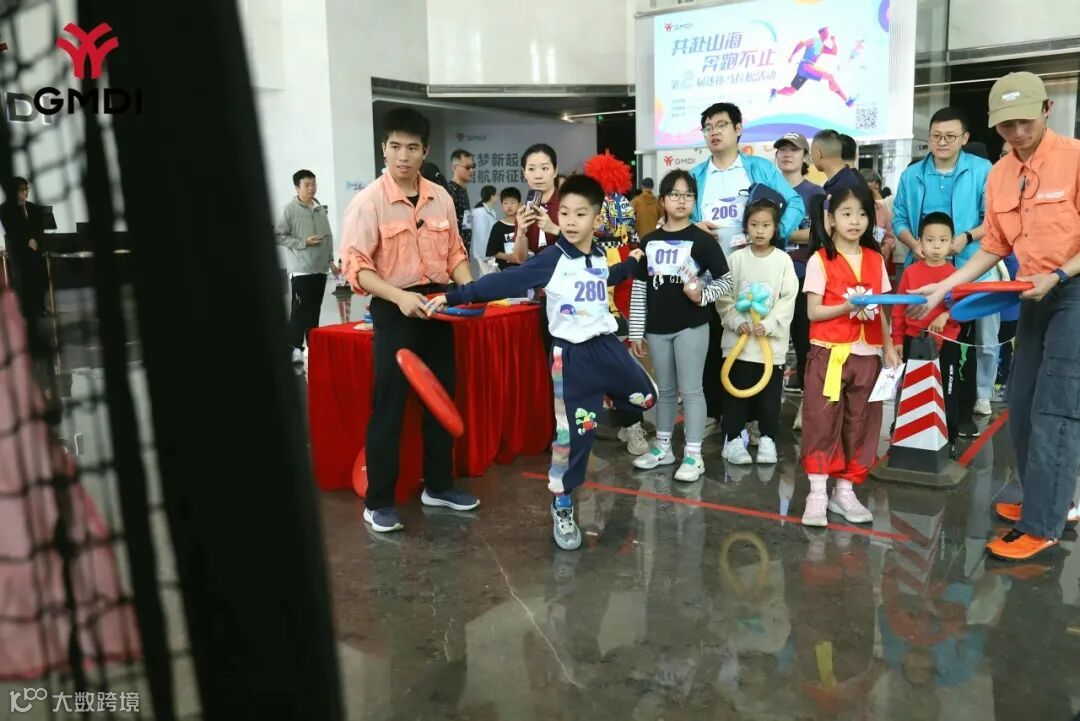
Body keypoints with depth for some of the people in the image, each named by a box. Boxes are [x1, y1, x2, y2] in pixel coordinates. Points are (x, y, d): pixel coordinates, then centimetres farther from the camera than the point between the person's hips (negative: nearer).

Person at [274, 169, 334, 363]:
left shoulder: (321, 209, 10)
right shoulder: (290, 209, -7)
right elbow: (279, 236, -10)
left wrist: (330, 259, 11)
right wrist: (304, 243, -16)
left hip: (320, 268, 5)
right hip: (301, 269, -5)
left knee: (315, 309, 12)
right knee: (300, 309, -1)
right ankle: (296, 347, 7)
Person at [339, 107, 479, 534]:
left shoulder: (441, 199, 6)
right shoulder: (368, 202, -10)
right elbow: (356, 266, -16)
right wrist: (399, 297, -29)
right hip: (395, 309, -5)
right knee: (389, 406, -1)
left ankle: (438, 485, 28)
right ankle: (378, 501, 11)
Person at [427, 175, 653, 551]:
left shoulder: (600, 258, 6)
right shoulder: (550, 261, -14)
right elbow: (504, 282, -21)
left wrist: (633, 261, 38)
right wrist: (454, 296, -28)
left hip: (608, 345, 6)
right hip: (572, 354, -6)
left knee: (645, 397, 19)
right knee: (572, 433, -6)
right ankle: (562, 508, 8)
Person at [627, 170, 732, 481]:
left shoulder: (702, 240, -3)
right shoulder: (649, 242, 6)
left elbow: (727, 280, -1)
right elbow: (639, 288, 7)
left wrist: (702, 296, -20)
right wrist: (636, 331, 6)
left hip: (691, 325, -4)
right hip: (657, 327, 4)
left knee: (691, 390, 0)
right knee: (665, 390, 15)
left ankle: (693, 455, 7)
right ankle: (663, 447, 27)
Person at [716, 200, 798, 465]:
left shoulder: (783, 260, 0)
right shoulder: (736, 258, 2)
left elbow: (788, 299, -4)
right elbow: (724, 297, 1)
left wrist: (769, 325, -15)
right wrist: (736, 322, -13)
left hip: (772, 340, 0)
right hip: (738, 339, 0)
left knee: (769, 395, 7)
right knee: (736, 392, 5)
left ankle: (767, 439, 21)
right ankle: (733, 439, 16)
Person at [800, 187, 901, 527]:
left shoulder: (875, 260, 10)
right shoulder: (819, 260, -4)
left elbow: (881, 309, 12)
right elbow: (813, 311, -8)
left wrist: (888, 347, 5)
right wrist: (848, 306, -21)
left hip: (867, 355, 5)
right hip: (829, 354, -5)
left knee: (861, 424, 8)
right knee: (822, 422, -3)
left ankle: (845, 490, 18)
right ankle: (817, 493, 3)